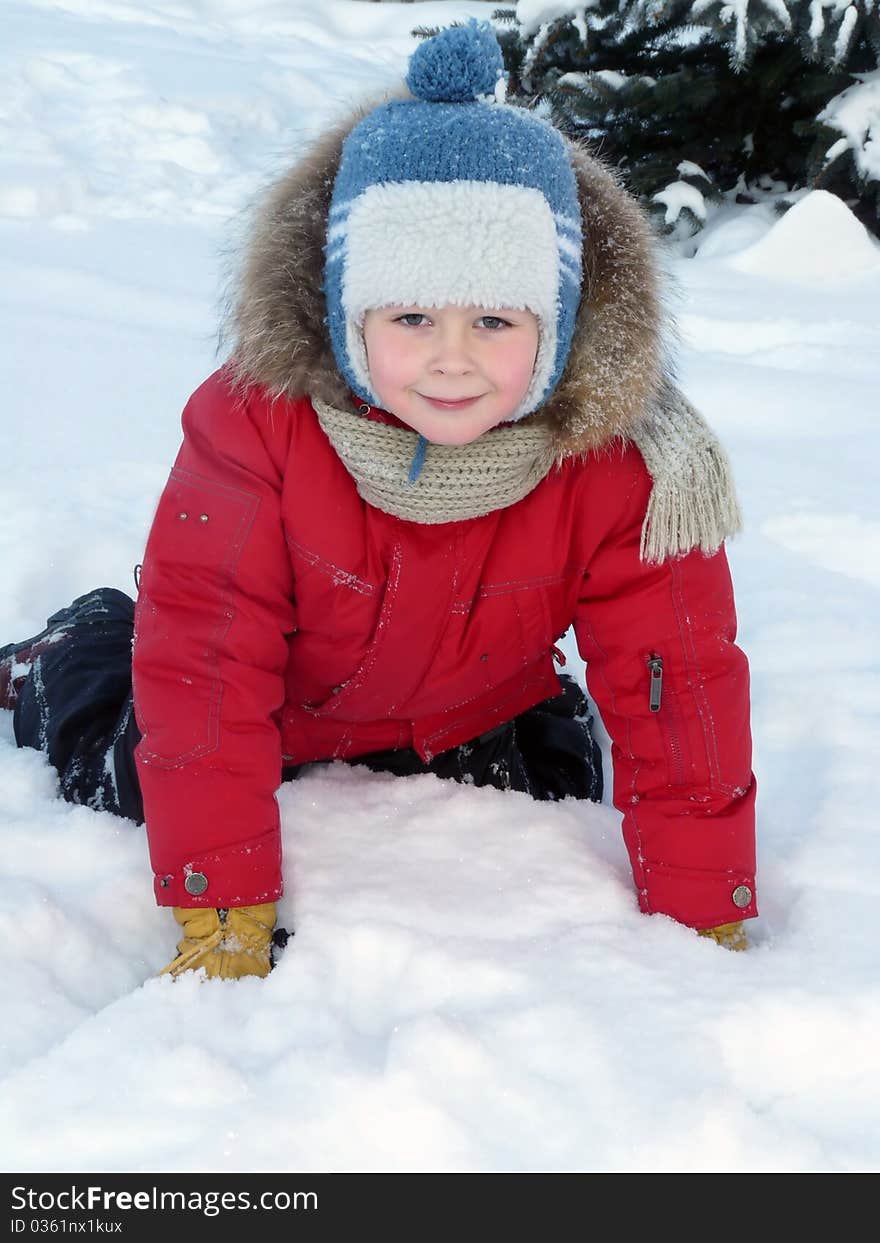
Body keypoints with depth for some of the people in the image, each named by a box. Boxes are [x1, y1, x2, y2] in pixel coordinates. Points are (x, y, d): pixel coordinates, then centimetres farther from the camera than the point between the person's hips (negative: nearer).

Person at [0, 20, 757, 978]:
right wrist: (221, 920, -33)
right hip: (283, 696, -1)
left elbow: (676, 680, -27)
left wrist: (703, 926, -26)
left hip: (468, 712, 2)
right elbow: (204, 663, -33)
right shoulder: (257, 422, -36)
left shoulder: (617, 464, -33)